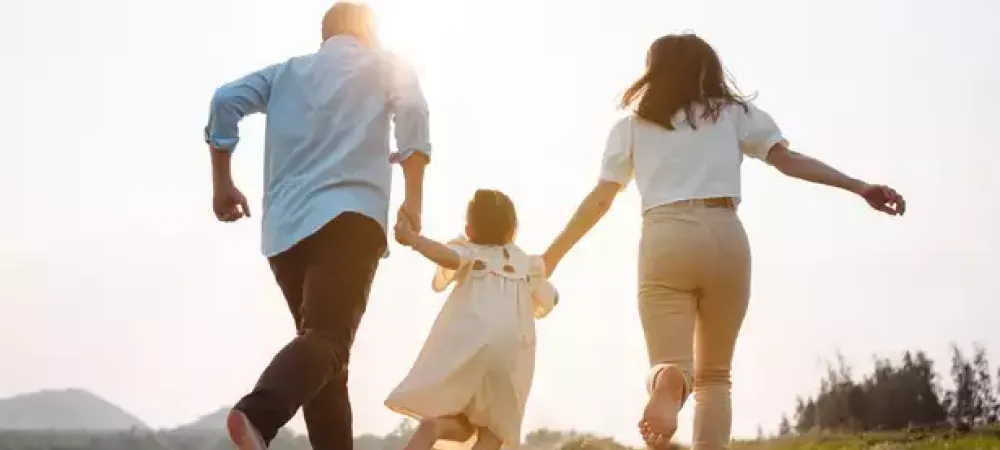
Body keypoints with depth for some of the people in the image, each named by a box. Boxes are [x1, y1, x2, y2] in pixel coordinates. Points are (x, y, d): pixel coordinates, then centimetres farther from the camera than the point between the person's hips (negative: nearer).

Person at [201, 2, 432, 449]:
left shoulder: (287, 71, 26)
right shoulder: (387, 67, 18)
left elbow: (226, 101, 10)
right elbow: (413, 116, 0)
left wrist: (222, 184, 13)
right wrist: (414, 200, 4)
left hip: (285, 226, 5)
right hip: (347, 216, -5)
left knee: (319, 337, 14)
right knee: (328, 338, -20)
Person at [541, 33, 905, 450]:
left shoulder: (632, 124, 16)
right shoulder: (732, 112, 16)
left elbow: (600, 199, 11)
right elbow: (787, 159, 4)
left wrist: (551, 256, 19)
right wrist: (859, 187, 1)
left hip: (664, 241, 0)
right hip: (724, 237, 1)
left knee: (670, 365, -2)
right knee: (713, 376, 13)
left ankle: (668, 384, -40)